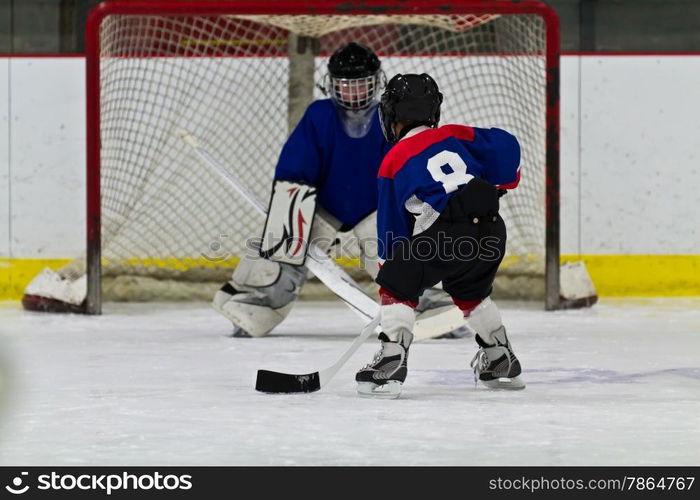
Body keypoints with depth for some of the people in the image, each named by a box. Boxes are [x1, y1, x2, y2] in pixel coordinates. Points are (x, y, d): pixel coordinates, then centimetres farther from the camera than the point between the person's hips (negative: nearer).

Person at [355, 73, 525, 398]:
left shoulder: (393, 162, 13)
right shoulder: (455, 135, 21)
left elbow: (392, 225, 16)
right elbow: (505, 146, 12)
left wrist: (391, 263, 26)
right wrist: (497, 188, 27)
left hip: (446, 234, -6)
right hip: (491, 229, 6)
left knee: (396, 286, 6)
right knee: (470, 291, 30)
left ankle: (391, 362, -7)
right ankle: (501, 362, 37)